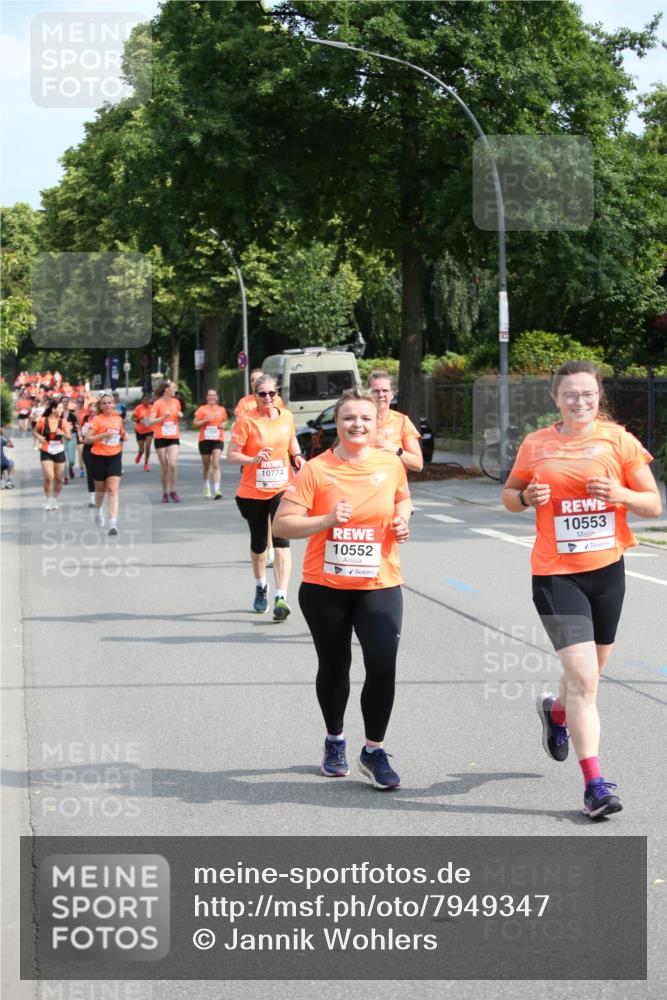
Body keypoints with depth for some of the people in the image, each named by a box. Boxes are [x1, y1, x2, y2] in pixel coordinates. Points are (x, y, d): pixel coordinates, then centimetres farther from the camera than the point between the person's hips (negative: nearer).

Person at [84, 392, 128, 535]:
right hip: (98, 458, -2)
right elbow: (87, 439, -14)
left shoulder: (118, 418, 5)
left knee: (113, 490, -10)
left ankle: (113, 523, -17)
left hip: (114, 457, 2)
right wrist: (103, 435, -25)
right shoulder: (97, 419, -8)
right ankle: (98, 510, 46)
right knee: (100, 488, 15)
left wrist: (124, 436, 3)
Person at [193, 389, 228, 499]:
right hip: (205, 440, 0)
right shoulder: (202, 409, 0)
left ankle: (216, 490, -22)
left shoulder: (221, 410, 7)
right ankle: (206, 487, 33)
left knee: (216, 465, -14)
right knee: (206, 466, 12)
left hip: (218, 440, 0)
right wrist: (205, 421, -16)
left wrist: (223, 424, 1)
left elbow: (225, 421, 23)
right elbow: (194, 424, -2)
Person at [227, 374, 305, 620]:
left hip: (282, 489, 1)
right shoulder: (246, 421, -10)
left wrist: (297, 456, 3)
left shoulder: (287, 416, 2)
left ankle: (281, 598, -20)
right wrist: (254, 459, -30)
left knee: (281, 541, -14)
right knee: (258, 543, 14)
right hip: (253, 491, -1)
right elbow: (232, 455, -12)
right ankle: (261, 586, 41)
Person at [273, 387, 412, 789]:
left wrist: (402, 519, 1)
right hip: (325, 586, -1)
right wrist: (326, 520, -24)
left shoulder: (391, 463, 0)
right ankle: (335, 739, 38)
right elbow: (282, 523, -11)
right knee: (334, 666, 13)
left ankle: (375, 750, 5)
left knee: (383, 665, -12)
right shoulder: (316, 469, -9)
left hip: (380, 585, 1)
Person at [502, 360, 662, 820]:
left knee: (589, 672, 18)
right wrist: (526, 497, -8)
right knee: (582, 676, -13)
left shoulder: (618, 441, -1)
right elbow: (510, 495, 15)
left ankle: (556, 711, 53)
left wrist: (620, 494, -19)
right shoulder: (536, 445, 1)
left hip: (607, 569, 2)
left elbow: (653, 504, 0)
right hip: (555, 574, -2)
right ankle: (594, 782, -7)